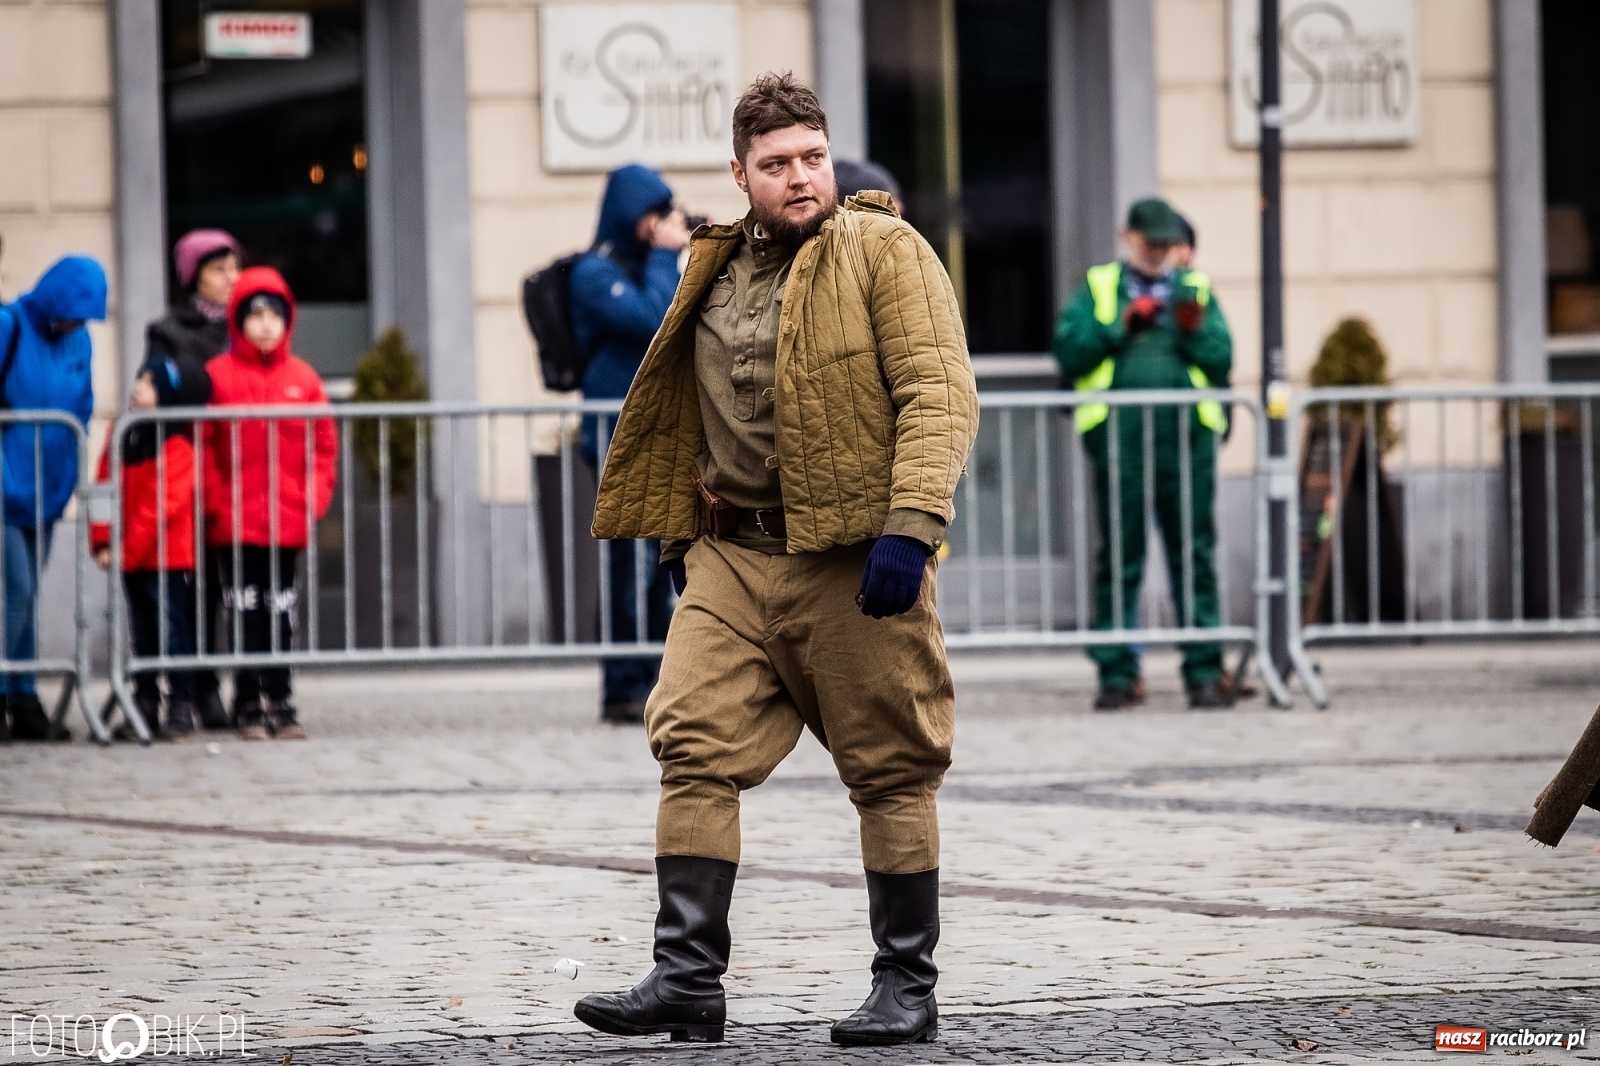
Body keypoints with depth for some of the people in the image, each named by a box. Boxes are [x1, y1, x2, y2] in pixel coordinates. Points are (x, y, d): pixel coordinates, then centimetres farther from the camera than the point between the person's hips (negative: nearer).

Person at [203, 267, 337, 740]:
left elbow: (324, 443, 8)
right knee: (247, 611, 0)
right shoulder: (218, 376, -3)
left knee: (281, 612, 8)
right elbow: (202, 445, -3)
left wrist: (315, 495, -2)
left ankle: (280, 701, 14)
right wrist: (214, 501, -8)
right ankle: (249, 705, 7)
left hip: (288, 519, 3)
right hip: (235, 520, -3)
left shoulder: (303, 378, 6)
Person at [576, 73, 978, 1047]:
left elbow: (941, 393, -12)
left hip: (856, 560, -5)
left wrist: (909, 527, -21)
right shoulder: (716, 271, 15)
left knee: (892, 774, 2)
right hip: (734, 559, 5)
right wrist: (681, 531, 22)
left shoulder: (885, 252, -4)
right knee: (694, 751, -6)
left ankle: (908, 988, 12)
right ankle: (689, 983, -3)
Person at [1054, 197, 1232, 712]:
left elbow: (1222, 360, 8)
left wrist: (1195, 329, -9)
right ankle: (1118, 673, 5)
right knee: (1118, 559, 1)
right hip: (1119, 436, -1)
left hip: (1187, 437, 1)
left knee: (1195, 557, 0)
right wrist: (1121, 325, -7)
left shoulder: (1195, 289, 18)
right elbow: (1069, 353, 1)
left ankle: (1204, 672, 2)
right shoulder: (1096, 289, 14)